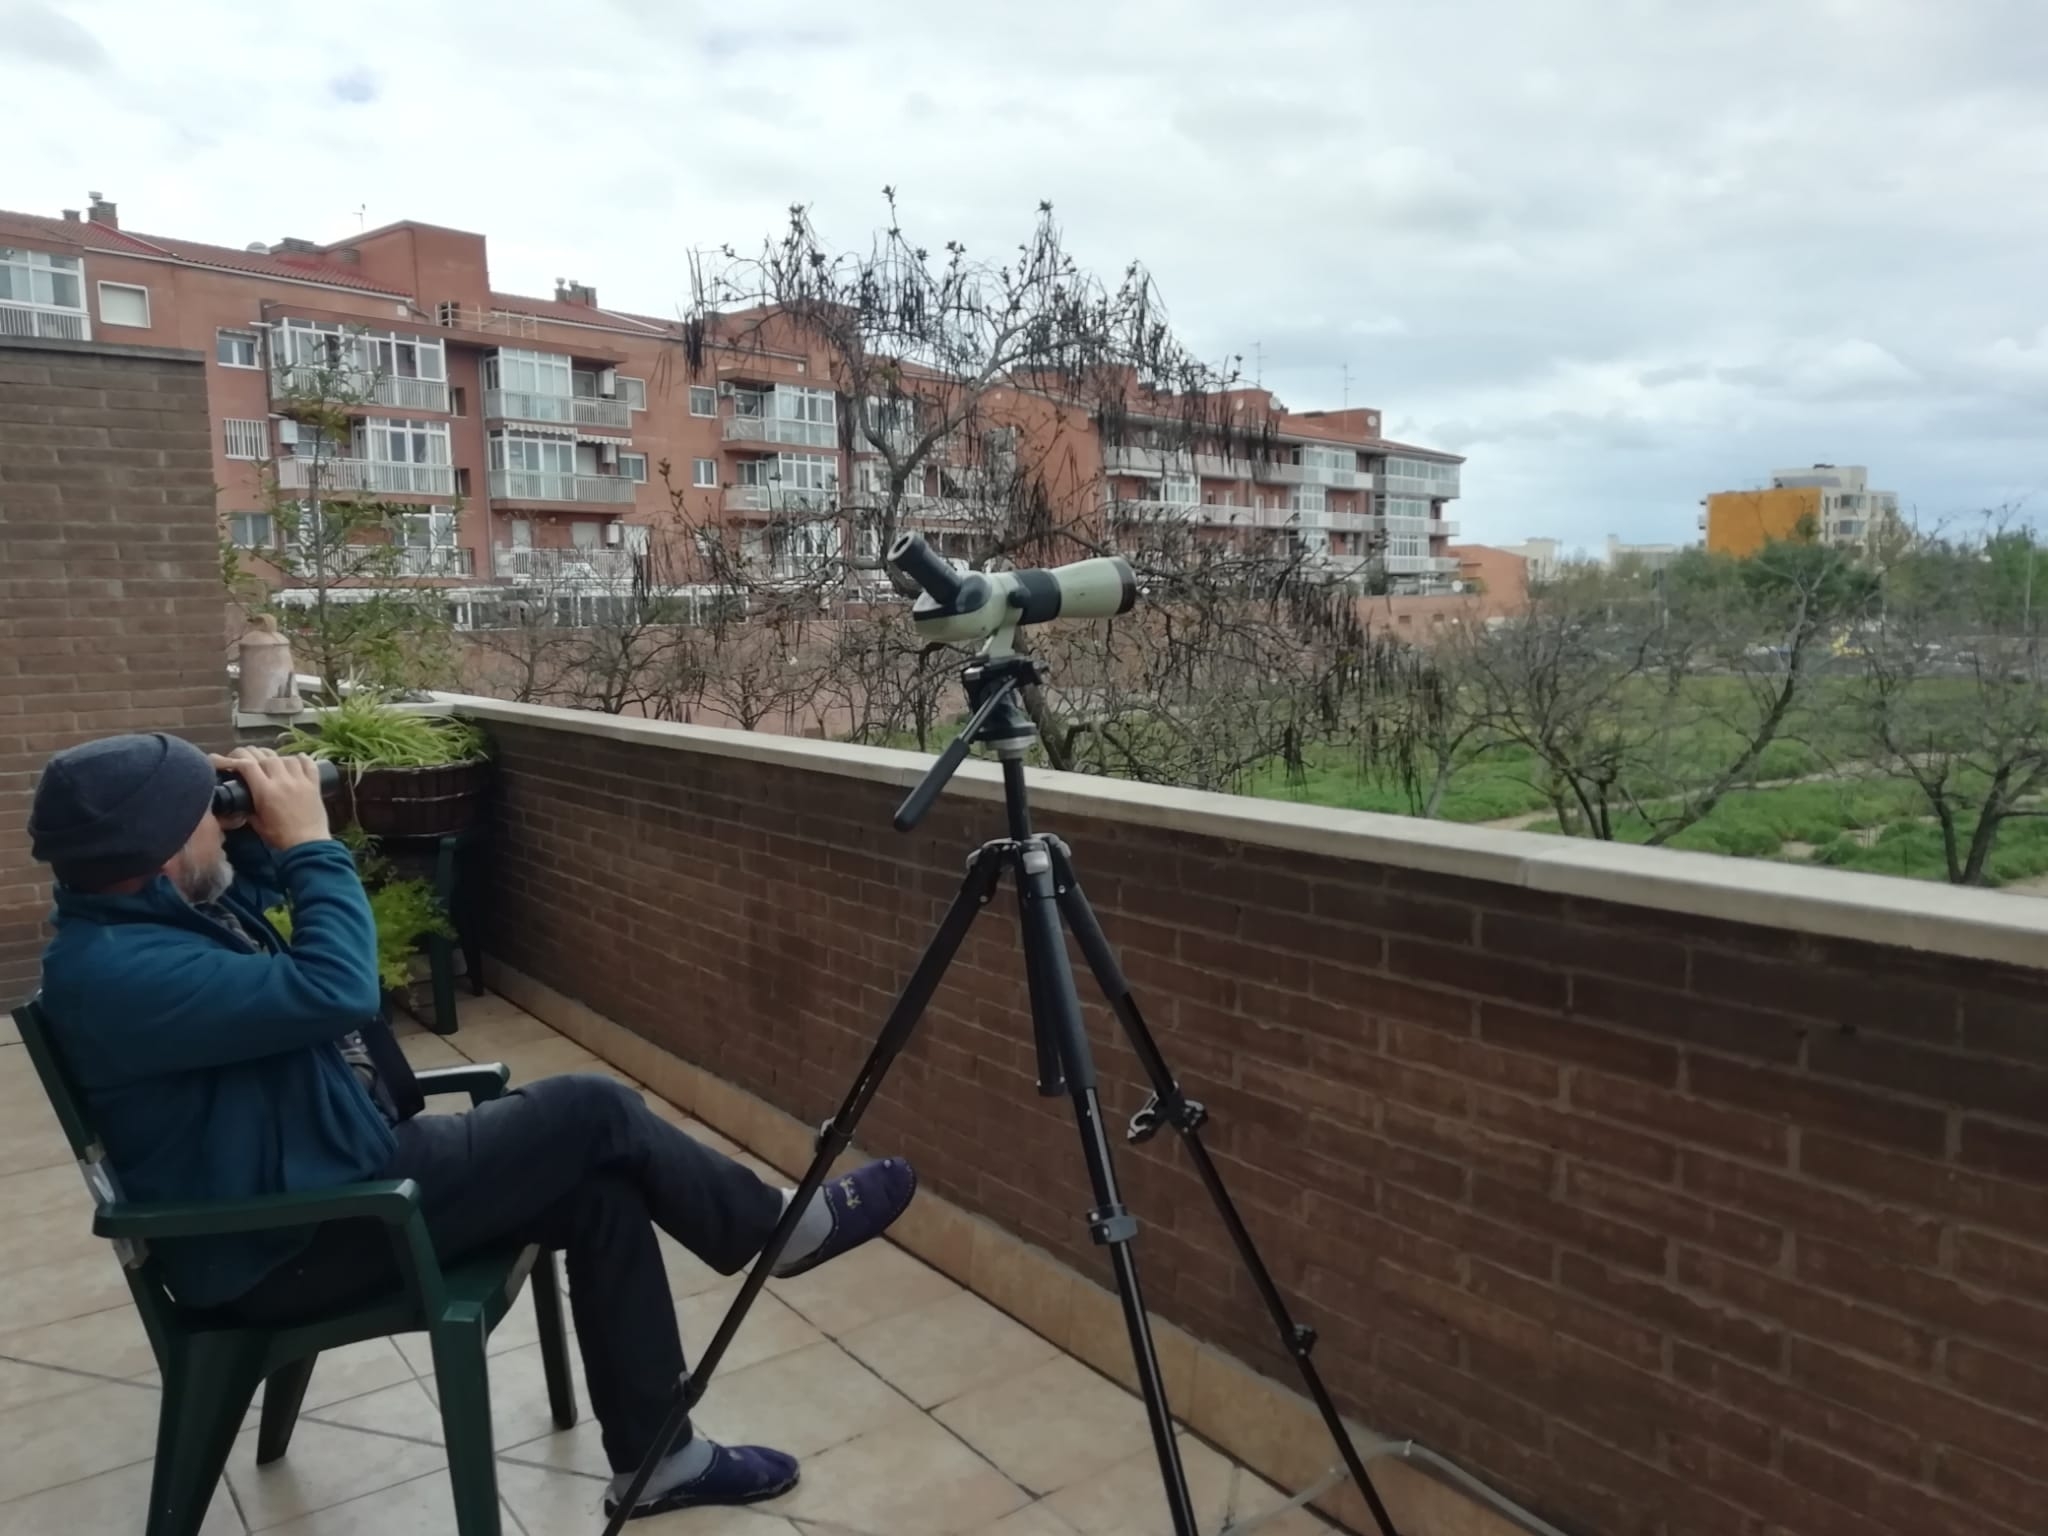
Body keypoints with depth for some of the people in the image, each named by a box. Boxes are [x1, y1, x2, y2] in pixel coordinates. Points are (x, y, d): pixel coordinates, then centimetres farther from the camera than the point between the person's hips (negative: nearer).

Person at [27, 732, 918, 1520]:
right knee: (592, 1114, -15)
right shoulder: (114, 969, -27)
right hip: (290, 1244, -10)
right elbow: (333, 991, -34)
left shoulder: (134, 914, 5)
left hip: (336, 1170, 10)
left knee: (601, 1189, -1)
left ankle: (653, 1455, 10)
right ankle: (780, 1230, 8)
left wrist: (261, 841, 1)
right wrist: (307, 840, -22)